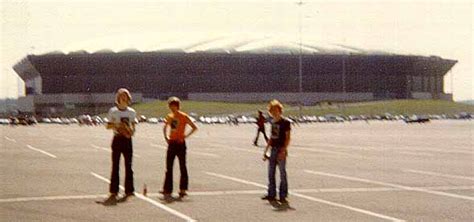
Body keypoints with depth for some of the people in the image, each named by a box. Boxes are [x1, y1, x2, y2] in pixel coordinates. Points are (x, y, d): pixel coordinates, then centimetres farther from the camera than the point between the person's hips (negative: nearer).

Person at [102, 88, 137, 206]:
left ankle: (129, 190, 8)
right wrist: (116, 125, -15)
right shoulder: (113, 111, 2)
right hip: (117, 139, -2)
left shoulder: (132, 112, 7)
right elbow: (108, 126, 3)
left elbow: (133, 128, 9)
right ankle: (113, 192, 1)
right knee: (115, 166, -2)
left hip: (127, 140, 2)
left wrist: (130, 130, -13)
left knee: (128, 166, 3)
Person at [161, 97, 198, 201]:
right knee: (169, 168, 3)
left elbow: (194, 127, -8)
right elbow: (165, 128, 25)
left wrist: (186, 136, -14)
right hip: (171, 144, 5)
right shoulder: (169, 117, 9)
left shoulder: (184, 116, -7)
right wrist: (166, 137, 8)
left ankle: (183, 189, 9)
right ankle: (167, 190, 5)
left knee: (182, 167, 2)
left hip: (180, 143, -5)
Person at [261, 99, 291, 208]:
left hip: (281, 150, -7)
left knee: (282, 173, -3)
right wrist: (266, 150, 18)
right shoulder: (273, 122, 14)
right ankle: (271, 194, 16)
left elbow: (287, 138, -12)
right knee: (271, 173, 9)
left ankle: (283, 196, 1)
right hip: (273, 149, 7)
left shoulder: (285, 122, -8)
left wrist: (283, 150, -20)